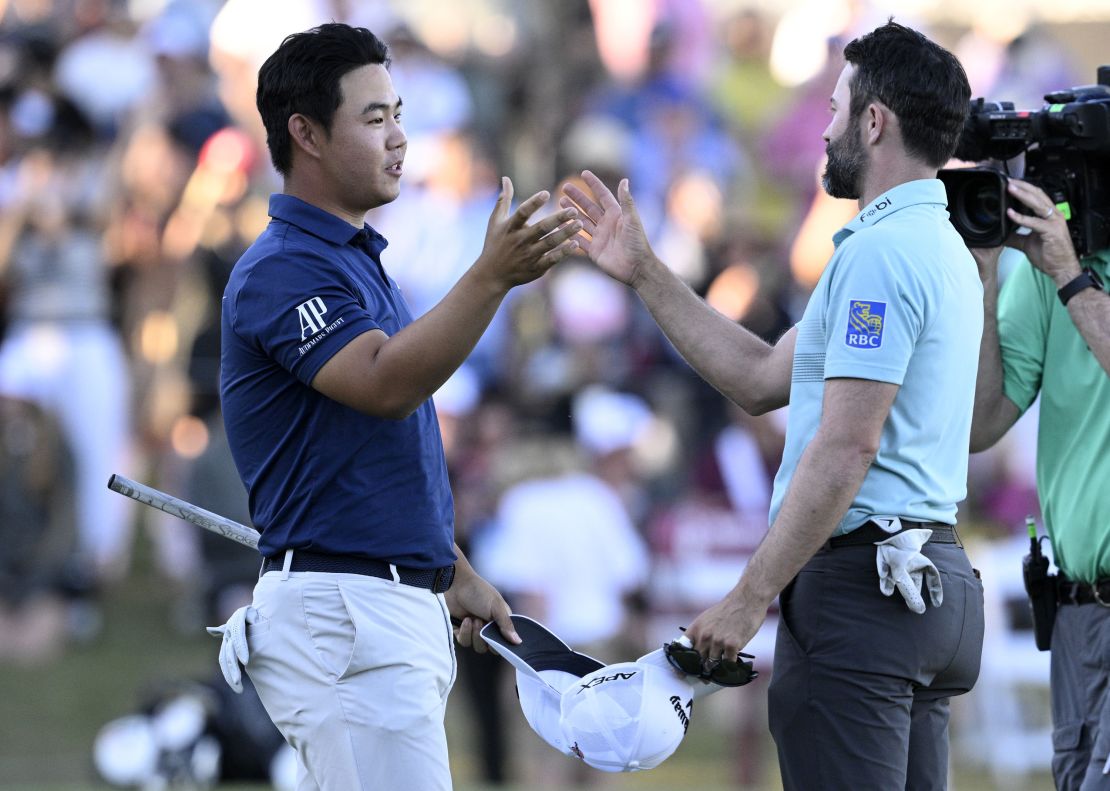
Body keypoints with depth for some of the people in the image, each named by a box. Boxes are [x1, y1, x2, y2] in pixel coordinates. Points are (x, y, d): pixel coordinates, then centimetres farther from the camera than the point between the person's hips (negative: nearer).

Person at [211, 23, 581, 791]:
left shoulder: (355, 259, 19)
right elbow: (385, 384, -29)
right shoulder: (283, 270, -13)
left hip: (401, 606, 10)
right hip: (339, 610, -10)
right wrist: (493, 276, -38)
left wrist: (455, 572, 26)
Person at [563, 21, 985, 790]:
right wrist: (645, 273, 25)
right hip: (930, 574, 10)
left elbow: (847, 447, -21)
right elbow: (762, 379, 22)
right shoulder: (938, 245, 19)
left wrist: (751, 597, -20)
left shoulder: (880, 252, -14)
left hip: (859, 578, -10)